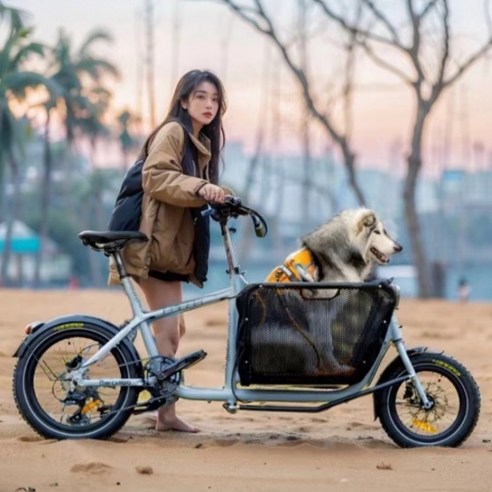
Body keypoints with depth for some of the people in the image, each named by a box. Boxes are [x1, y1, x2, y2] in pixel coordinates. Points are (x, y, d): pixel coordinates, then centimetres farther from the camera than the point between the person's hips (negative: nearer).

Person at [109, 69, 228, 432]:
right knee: (168, 329, -11)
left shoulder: (202, 143, 21)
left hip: (177, 246, 10)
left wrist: (218, 198, 7)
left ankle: (163, 405, 16)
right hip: (157, 243, -10)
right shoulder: (172, 132, -7)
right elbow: (155, 176, -22)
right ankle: (166, 412, -10)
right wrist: (199, 188, -32)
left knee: (172, 329, 11)